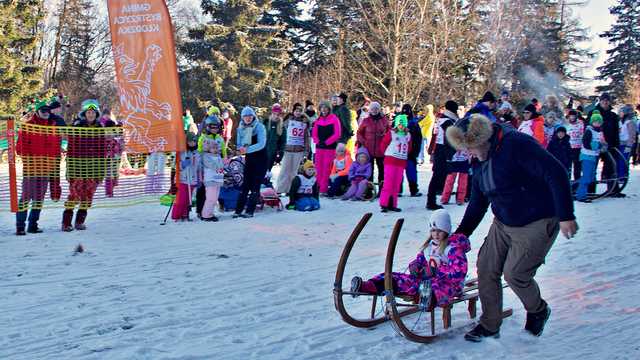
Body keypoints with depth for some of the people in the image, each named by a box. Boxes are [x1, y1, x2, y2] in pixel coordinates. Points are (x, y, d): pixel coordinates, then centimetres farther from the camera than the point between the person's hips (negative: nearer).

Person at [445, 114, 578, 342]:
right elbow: (478, 202, 14)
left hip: (537, 224, -8)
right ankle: (489, 325, 19)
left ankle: (538, 311, 24)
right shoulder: (480, 161, 5)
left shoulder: (516, 144, -23)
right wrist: (461, 233, 10)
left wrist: (565, 216, -25)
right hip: (503, 224, 8)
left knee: (514, 274, -8)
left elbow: (555, 174, -26)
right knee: (486, 268, 3)